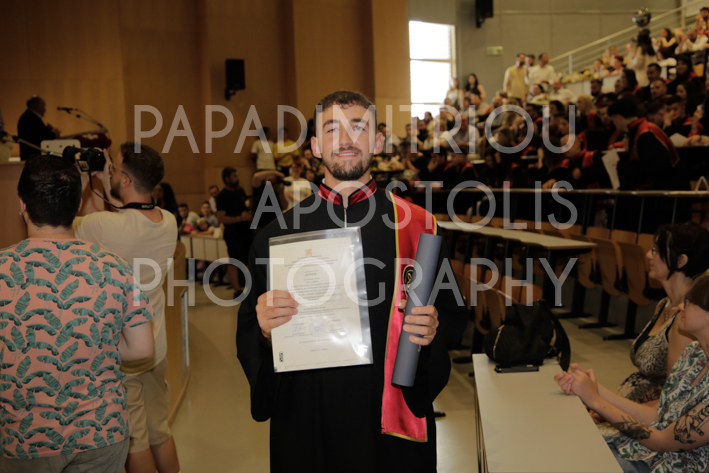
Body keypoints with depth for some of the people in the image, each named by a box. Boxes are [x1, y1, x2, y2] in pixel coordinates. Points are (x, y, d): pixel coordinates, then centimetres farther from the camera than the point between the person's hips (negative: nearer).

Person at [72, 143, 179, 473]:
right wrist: (107, 186, 15)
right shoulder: (169, 222, -5)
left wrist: (80, 181, 6)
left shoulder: (102, 226, -25)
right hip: (156, 348, 6)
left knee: (133, 443, 9)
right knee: (159, 432, 21)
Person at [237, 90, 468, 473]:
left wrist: (434, 330, -20)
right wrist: (264, 329, -21)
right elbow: (247, 333, 1)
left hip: (391, 417, 0)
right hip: (306, 418, 1)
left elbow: (454, 315, 1)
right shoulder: (278, 233, -1)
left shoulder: (414, 225, -4)